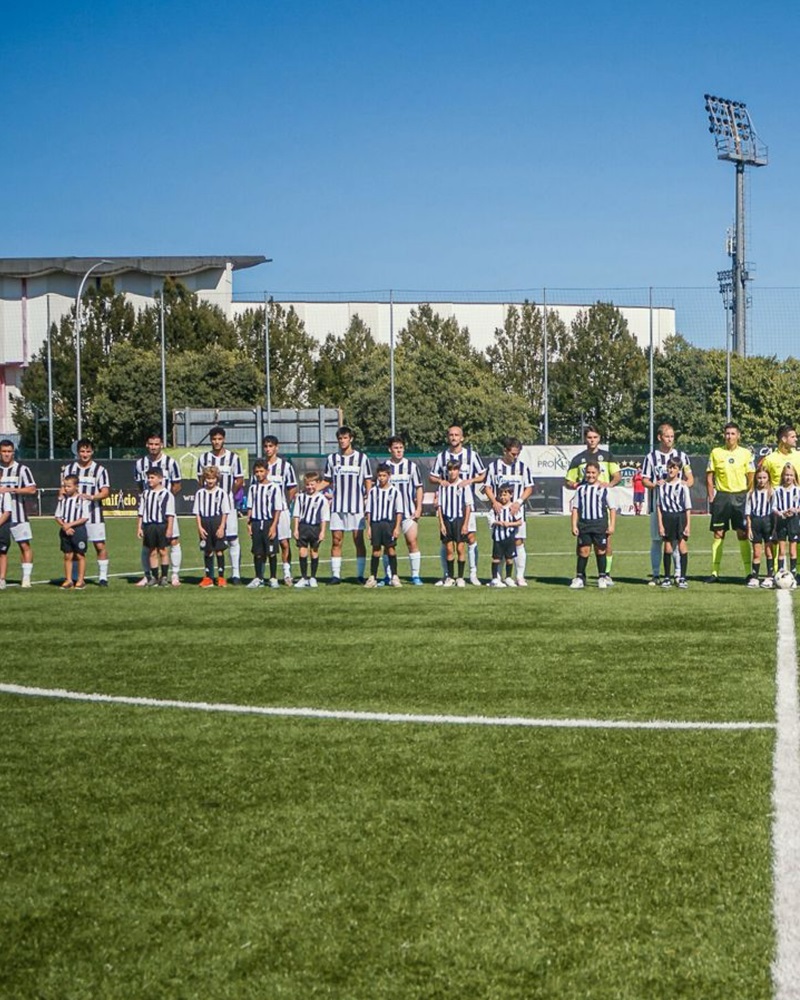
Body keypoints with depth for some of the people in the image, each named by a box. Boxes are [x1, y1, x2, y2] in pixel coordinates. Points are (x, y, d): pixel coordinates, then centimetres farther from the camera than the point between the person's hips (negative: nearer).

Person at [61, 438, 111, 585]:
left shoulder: (99, 469, 2)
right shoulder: (68, 468, 11)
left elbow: (106, 492, -4)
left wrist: (91, 497, -21)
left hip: (94, 514, -3)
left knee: (100, 545, -7)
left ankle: (103, 577, -1)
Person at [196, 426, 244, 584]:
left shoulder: (233, 457, 2)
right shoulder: (204, 458, 9)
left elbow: (239, 480, 4)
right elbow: (200, 479, 14)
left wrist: (228, 493, -1)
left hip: (228, 501, -2)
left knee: (232, 539, -5)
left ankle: (236, 573, -2)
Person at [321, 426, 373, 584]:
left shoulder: (361, 458, 4)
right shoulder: (332, 458, 9)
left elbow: (368, 481, 6)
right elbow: (326, 481, 14)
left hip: (356, 507, -2)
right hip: (337, 506, 2)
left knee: (359, 540, -2)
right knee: (336, 541, -1)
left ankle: (360, 575, 2)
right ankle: (335, 574, 2)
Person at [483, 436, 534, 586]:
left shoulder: (523, 467, 5)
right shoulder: (493, 466, 3)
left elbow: (529, 488, 7)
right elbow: (487, 487, 5)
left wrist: (519, 502, -8)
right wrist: (494, 502, -11)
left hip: (517, 511, 0)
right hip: (498, 510, 0)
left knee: (518, 542, -4)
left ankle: (520, 576, 2)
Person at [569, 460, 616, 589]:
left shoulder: (604, 488, 2)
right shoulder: (580, 488, 7)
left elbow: (612, 508, 4)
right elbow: (575, 508, 9)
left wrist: (612, 525, -3)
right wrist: (574, 525, 1)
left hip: (600, 524, -1)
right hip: (584, 524, 1)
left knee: (601, 550, 4)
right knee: (583, 550, 1)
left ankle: (602, 577, 14)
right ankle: (580, 577, 6)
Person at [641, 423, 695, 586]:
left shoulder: (681, 456, 11)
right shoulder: (651, 457, 8)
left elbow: (690, 479, 12)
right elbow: (645, 480, 8)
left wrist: (685, 484, -11)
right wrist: (654, 485, -14)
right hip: (657, 504, 0)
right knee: (656, 540, 0)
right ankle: (655, 575, 5)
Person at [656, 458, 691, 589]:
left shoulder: (683, 485, 0)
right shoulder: (662, 484, 4)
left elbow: (688, 507, 2)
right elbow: (658, 506, 5)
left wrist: (688, 524, -4)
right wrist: (660, 524, -1)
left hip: (680, 516, -1)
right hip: (667, 517, 1)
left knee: (682, 546, -6)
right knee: (668, 547, 4)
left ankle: (682, 577, -2)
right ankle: (667, 577, 11)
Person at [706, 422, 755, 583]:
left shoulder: (746, 453, 3)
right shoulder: (716, 453, 4)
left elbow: (751, 477, 6)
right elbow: (709, 476, 6)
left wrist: (748, 497, -2)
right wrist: (711, 496, -2)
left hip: (740, 496, -1)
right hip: (722, 495, 1)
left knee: (743, 534, -2)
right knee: (718, 534, 2)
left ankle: (749, 572, 1)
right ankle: (715, 572, 5)